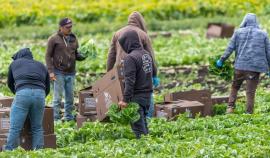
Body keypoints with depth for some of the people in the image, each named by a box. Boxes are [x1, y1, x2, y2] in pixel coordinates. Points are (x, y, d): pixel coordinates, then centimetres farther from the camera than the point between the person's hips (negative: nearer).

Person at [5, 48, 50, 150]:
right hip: (40, 95, 3)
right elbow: (47, 89, 32)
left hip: (23, 94, -3)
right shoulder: (41, 66, 31)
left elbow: (10, 83, 37)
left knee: (15, 128, -2)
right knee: (37, 128, 13)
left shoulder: (15, 63, 25)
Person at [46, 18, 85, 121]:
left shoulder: (73, 38, 12)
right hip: (59, 73, -5)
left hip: (71, 73, 5)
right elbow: (48, 56, -3)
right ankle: (56, 119, 0)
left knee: (70, 97, 7)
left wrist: (82, 56, -5)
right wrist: (50, 71, -11)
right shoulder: (54, 39, -3)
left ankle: (69, 118, 15)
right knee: (58, 97, -4)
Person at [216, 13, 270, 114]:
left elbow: (230, 48, 2)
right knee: (250, 91, 2)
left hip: (240, 65, 1)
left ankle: (230, 108, 8)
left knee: (235, 87, 18)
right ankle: (249, 113, 0)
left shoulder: (238, 32, 3)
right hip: (255, 67, -1)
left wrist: (221, 60, 11)